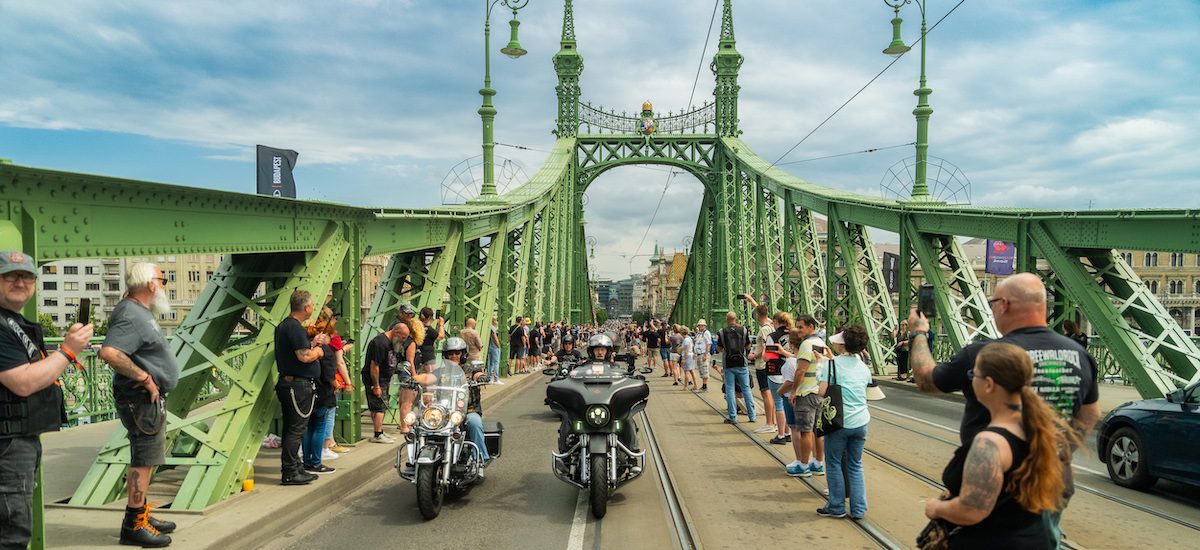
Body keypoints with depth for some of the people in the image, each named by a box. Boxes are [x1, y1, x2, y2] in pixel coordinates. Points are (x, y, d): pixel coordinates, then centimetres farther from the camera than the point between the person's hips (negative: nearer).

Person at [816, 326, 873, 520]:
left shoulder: (832, 364, -10)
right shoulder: (864, 368, 7)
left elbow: (822, 392, -15)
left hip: (839, 421, -5)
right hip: (860, 422, 5)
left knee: (834, 464, 9)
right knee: (855, 465, 14)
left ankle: (836, 507, 15)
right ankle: (858, 509, 15)